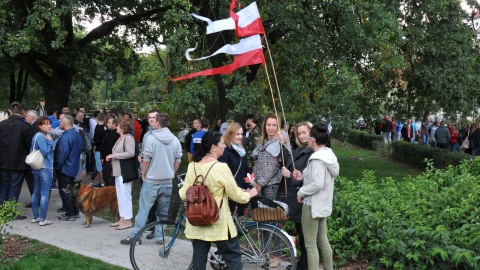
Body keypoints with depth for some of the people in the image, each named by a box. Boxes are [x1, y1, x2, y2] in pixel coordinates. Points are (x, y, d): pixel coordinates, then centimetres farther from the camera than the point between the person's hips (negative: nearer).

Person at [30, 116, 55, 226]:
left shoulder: (37, 135, 14)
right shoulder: (41, 136, -16)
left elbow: (32, 152, 18)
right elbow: (45, 152, -22)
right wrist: (50, 142, -11)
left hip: (36, 168, 10)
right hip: (44, 168, -10)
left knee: (36, 192, 15)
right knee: (45, 194, -4)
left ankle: (35, 217, 23)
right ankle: (42, 219, -1)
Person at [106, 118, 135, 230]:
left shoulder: (128, 138, -13)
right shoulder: (120, 138, 17)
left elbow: (131, 153, -24)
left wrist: (114, 155, -18)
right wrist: (111, 156, 7)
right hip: (118, 171, 10)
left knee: (125, 195, -5)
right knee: (120, 195, 14)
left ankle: (127, 220, 2)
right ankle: (122, 219, 22)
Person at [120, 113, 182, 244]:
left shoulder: (150, 138, -11)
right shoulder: (175, 140, 2)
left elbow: (146, 159, -12)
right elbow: (178, 161, 4)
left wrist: (143, 174, 2)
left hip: (152, 180, -4)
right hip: (168, 181, 4)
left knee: (144, 209, 1)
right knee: (163, 211, 12)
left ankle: (135, 236, 4)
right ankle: (159, 236, 15)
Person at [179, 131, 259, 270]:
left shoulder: (192, 166, -2)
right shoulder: (221, 167, -18)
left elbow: (184, 195, 0)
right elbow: (236, 195, -12)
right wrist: (250, 194, 8)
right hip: (218, 223, -5)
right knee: (233, 257, 12)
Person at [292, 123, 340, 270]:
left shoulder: (317, 158, -22)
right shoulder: (328, 155, 6)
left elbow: (317, 184, -27)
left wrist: (300, 192, -13)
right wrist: (303, 177, 4)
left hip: (312, 205, -10)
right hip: (323, 204, 10)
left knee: (310, 244, -1)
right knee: (323, 241, 19)